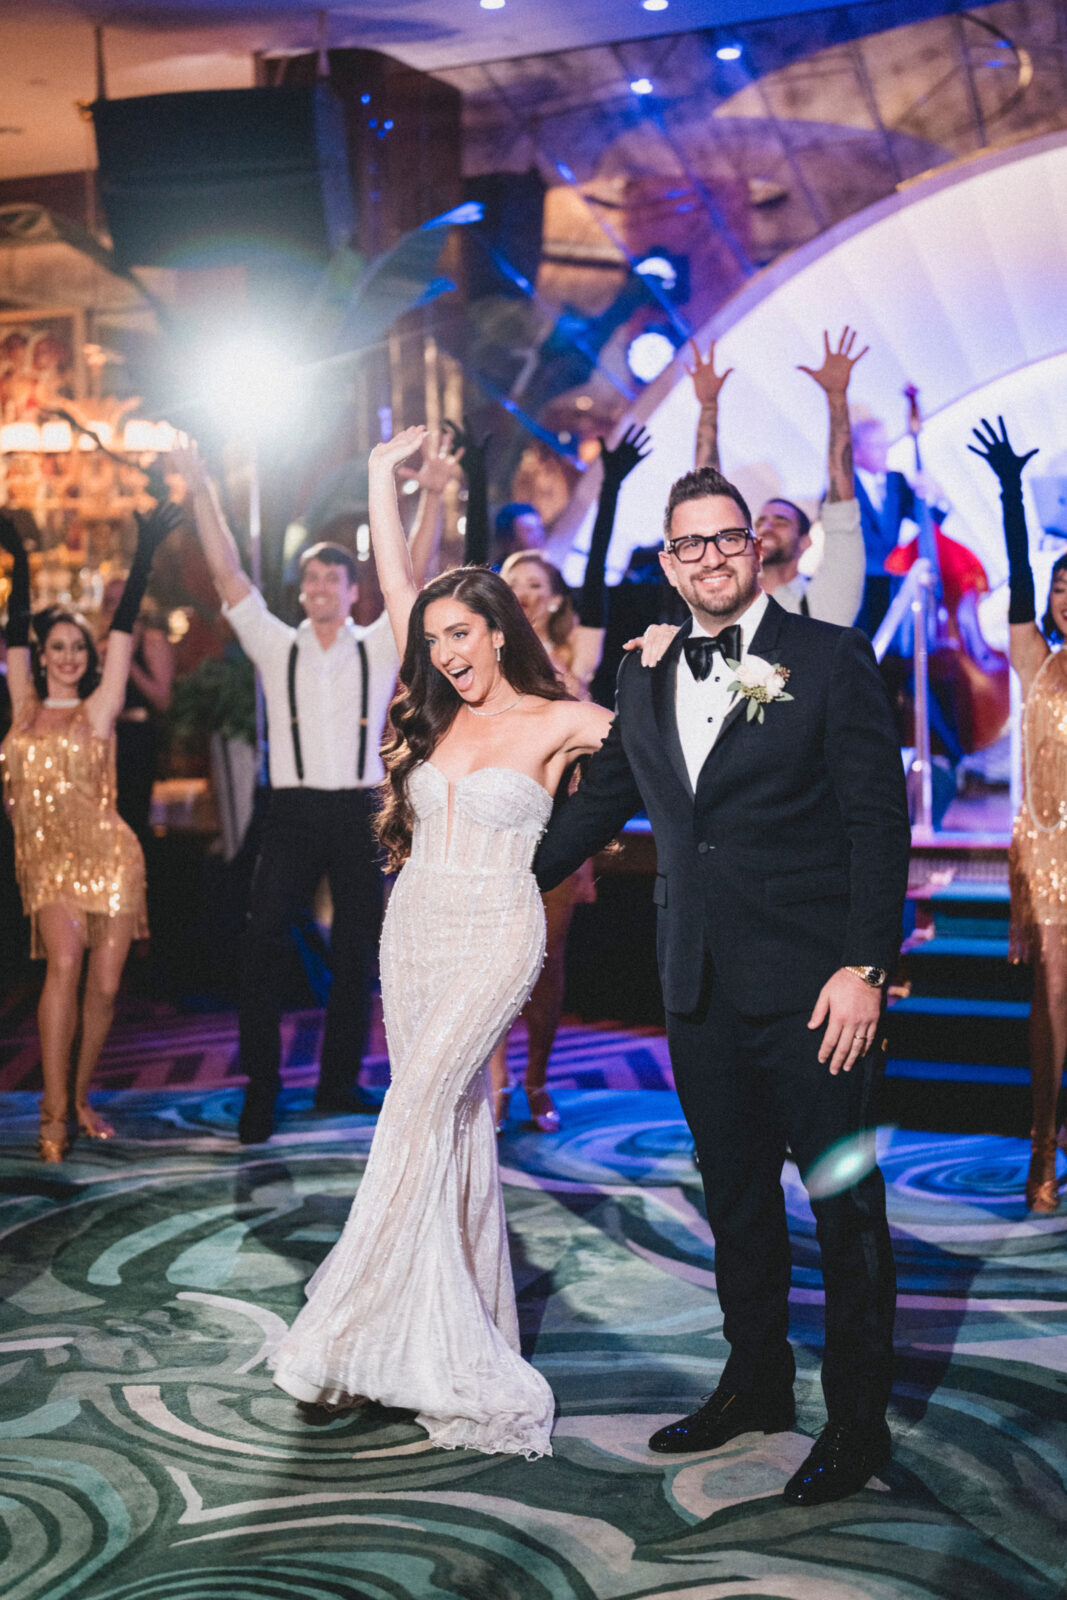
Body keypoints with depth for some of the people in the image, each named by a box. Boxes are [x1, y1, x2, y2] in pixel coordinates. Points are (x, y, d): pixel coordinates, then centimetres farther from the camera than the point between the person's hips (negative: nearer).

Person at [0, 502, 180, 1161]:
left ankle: (80, 1097, 20)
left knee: (103, 985, 0)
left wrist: (145, 557, -7)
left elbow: (124, 627, -3)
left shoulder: (99, 708, 1)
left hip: (107, 856, 0)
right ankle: (55, 1111, -18)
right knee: (65, 964, -21)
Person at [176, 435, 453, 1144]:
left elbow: (417, 574, -4)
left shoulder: (379, 647, 6)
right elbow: (229, 574, 2)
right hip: (293, 811, 0)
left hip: (360, 813, 0)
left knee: (357, 953, 6)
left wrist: (432, 498, -16)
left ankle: (339, 1083, 18)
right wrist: (202, 493, -6)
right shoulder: (276, 645, 9)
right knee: (262, 947, -11)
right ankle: (260, 1091, -5)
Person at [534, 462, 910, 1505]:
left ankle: (857, 1419, 15)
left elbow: (880, 820, -8)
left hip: (811, 987, -5)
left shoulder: (832, 659, -4)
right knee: (734, 1195, 16)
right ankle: (755, 1382, 32)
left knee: (844, 1200, 2)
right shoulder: (643, 678, 11)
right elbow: (599, 802, 23)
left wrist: (864, 966, -14)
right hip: (699, 988, 5)